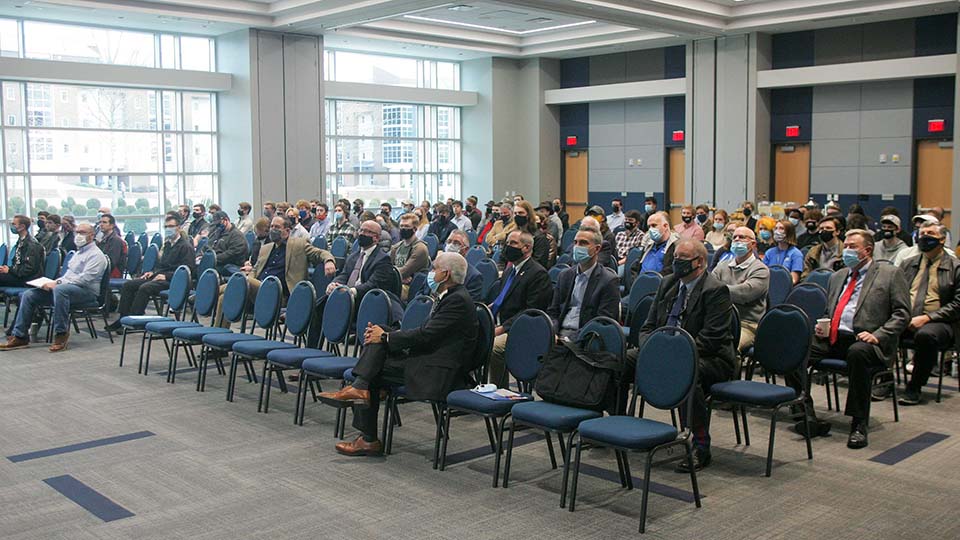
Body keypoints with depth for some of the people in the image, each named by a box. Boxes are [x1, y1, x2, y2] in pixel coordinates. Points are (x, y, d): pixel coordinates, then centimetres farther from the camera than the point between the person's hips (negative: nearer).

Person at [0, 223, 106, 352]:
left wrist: (58, 282, -20)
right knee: (28, 295, -2)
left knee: (60, 289, -41)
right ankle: (19, 336, 0)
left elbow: (85, 279, -19)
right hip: (66, 287, 9)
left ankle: (61, 335, -32)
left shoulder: (96, 255, -7)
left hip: (87, 292, -9)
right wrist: (55, 282, 5)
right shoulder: (78, 252, 24)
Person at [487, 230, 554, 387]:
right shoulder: (509, 270, 18)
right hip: (500, 323, 9)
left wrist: (502, 328, -20)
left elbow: (531, 311, -17)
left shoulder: (538, 274, -11)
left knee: (494, 346, -31)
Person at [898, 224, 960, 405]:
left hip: (938, 323, -4)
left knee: (926, 335, -38)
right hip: (905, 319, 4)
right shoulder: (907, 264, 20)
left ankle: (914, 388, -21)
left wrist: (926, 318, -14)